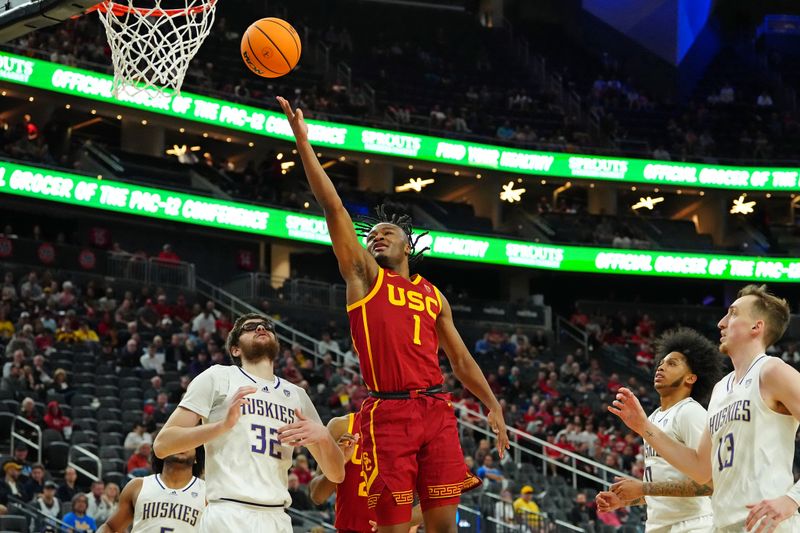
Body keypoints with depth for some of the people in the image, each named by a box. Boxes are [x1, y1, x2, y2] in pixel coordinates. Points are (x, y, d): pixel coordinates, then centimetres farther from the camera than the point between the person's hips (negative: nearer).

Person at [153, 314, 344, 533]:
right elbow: (162, 445, -2)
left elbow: (336, 474, 18)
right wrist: (223, 424, -16)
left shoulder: (297, 396, 19)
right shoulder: (218, 378, 5)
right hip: (229, 515, -5)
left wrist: (322, 435, -3)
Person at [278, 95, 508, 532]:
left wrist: (492, 405, 14)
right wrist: (302, 140, -4)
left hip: (436, 409, 3)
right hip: (387, 412, -3)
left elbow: (461, 359, 23)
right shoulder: (364, 275, 9)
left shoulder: (433, 296, 19)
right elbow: (332, 205, 2)